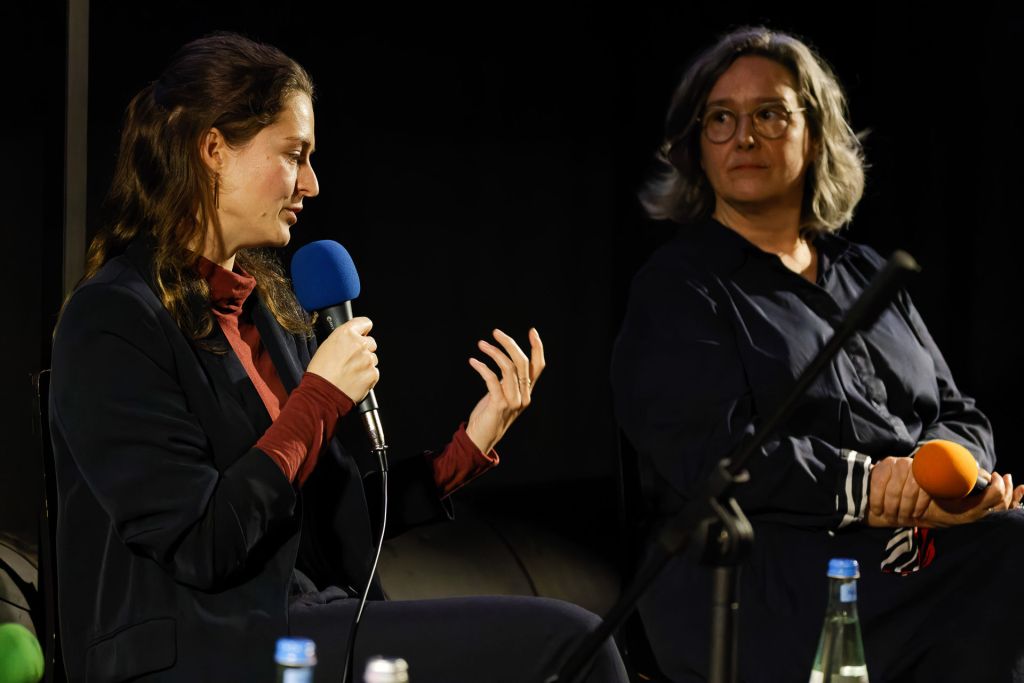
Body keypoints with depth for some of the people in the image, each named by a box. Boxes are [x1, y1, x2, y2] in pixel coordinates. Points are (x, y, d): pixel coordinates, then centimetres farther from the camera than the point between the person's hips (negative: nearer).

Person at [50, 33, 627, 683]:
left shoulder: (268, 307, 16)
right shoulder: (114, 320, -9)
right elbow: (200, 547, -16)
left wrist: (469, 448, 8)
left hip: (300, 624, 8)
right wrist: (321, 396, -11)